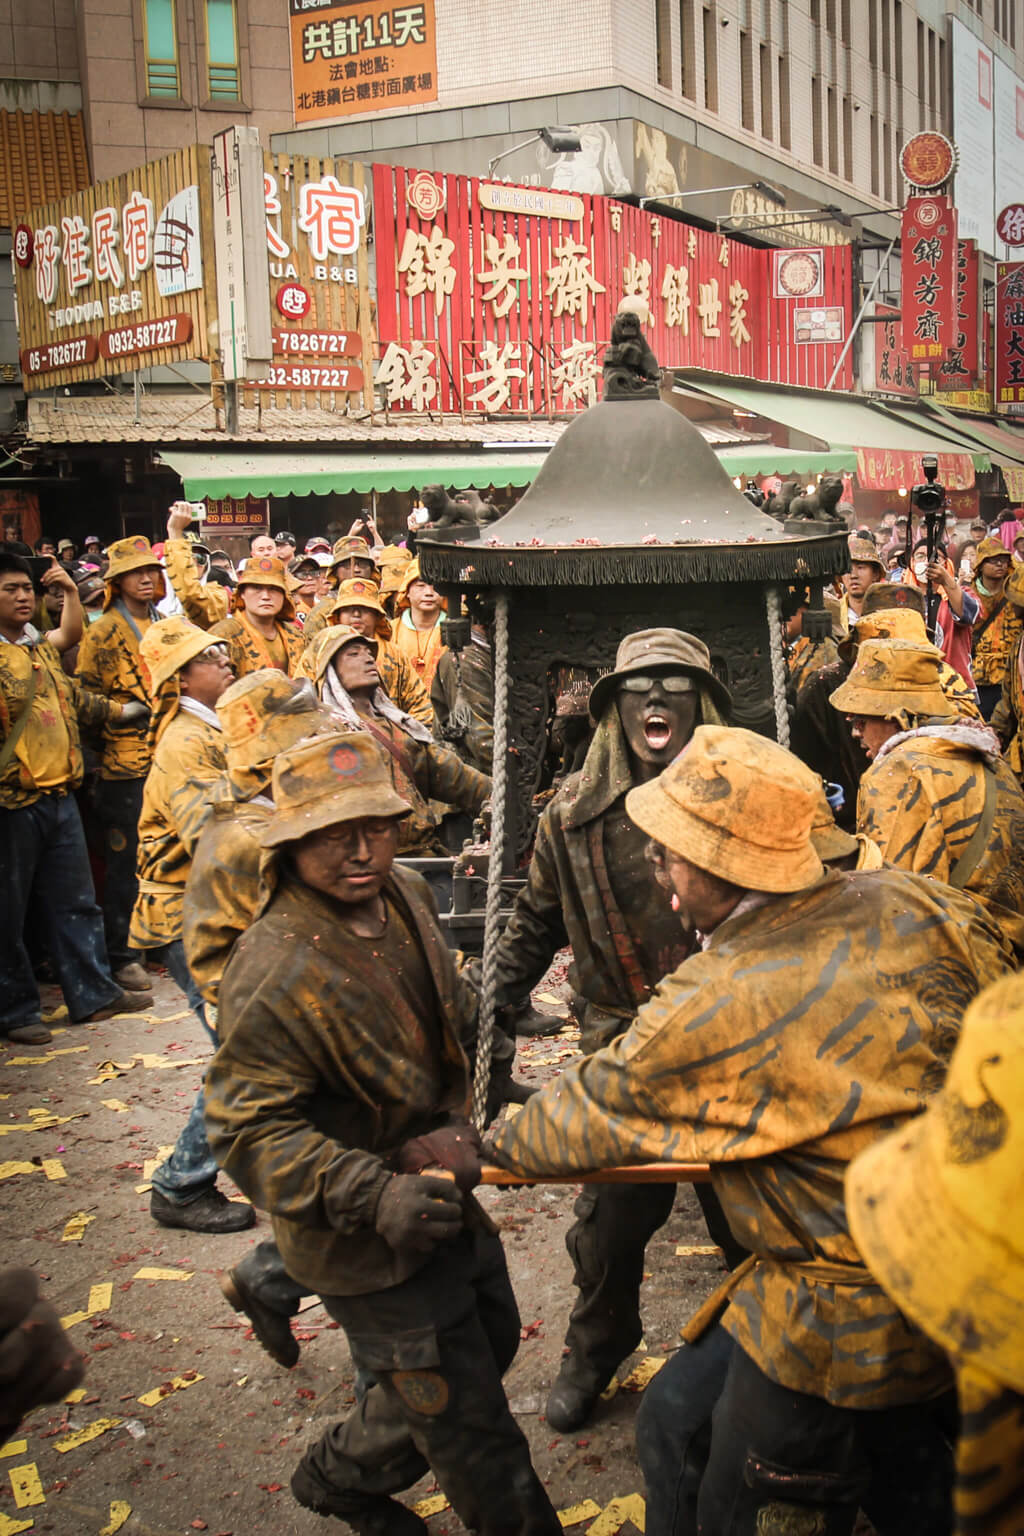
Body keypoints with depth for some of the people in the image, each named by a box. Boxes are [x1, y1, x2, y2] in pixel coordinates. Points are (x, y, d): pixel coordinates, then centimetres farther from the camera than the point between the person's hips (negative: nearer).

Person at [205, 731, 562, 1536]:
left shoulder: (406, 894, -5)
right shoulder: (274, 974, -31)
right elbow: (251, 1132, -28)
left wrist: (460, 1120, 1)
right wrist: (377, 1197, -37)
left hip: (444, 1194, 9)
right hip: (370, 1252, -9)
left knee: (492, 1341, 28)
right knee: (470, 1421, 5)